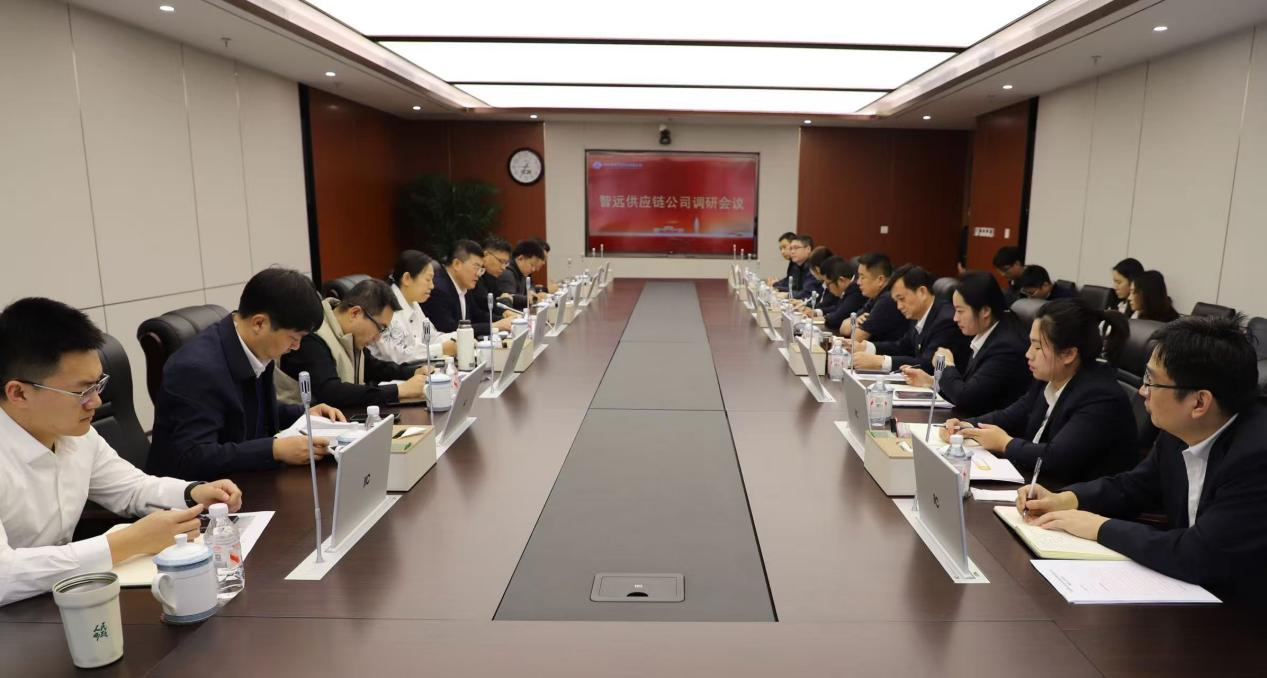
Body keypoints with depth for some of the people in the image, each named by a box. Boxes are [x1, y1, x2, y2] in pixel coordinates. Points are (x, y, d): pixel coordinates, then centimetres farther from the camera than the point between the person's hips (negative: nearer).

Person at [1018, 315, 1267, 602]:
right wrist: (1064, 500, -6)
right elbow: (1132, 486, 10)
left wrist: (1101, 527, -19)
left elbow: (1200, 557, -31)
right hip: (1185, 586, 6)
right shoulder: (1181, 431, -5)